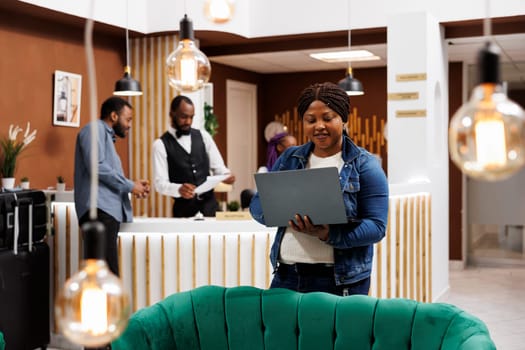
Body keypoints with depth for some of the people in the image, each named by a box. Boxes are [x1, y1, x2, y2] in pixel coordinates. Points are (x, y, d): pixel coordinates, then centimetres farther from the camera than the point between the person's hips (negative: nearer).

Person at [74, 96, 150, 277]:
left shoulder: (106, 134, 29)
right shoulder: (95, 129, 0)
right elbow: (97, 167, -15)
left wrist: (132, 185, 13)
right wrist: (129, 185, -7)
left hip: (109, 210, 10)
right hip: (99, 210, -10)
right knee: (108, 274, -19)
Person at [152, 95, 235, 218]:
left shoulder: (203, 136, 9)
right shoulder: (161, 144, -3)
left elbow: (218, 167, 11)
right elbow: (160, 183, -9)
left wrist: (226, 176, -12)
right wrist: (179, 189, -29)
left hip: (210, 204, 3)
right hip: (184, 208, -3)